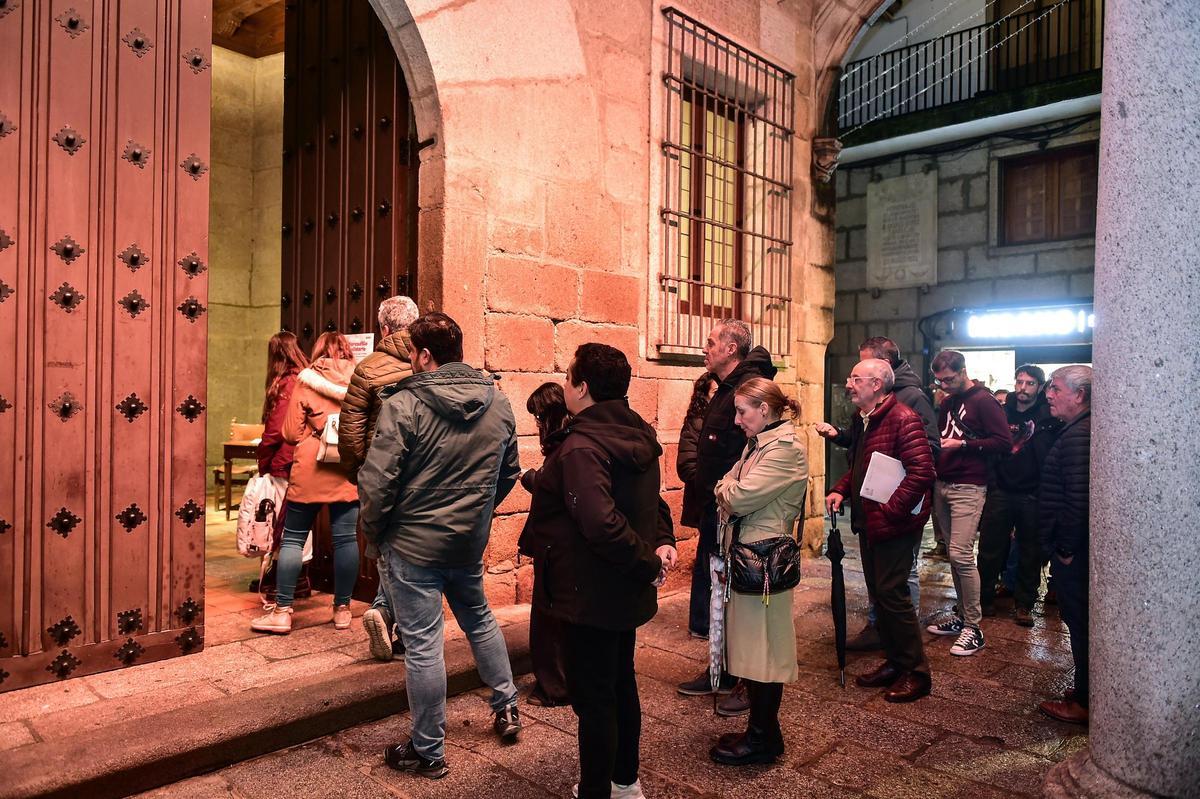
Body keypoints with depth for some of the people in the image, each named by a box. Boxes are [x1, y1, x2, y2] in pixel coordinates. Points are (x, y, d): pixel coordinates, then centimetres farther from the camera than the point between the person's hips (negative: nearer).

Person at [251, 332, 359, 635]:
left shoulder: (305, 382, -3)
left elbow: (291, 433, -3)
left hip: (310, 471, -2)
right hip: (349, 471, 2)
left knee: (293, 538, 7)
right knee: (345, 538, 6)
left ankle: (282, 611, 10)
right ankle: (342, 609, 14)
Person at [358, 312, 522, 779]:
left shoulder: (404, 404, -18)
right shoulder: (498, 403, 0)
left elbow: (378, 480, -18)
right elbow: (510, 472, 9)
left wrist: (373, 532, -2)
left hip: (413, 543, -5)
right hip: (471, 542, 6)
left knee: (423, 644, 5)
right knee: (478, 619, 26)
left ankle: (428, 752, 20)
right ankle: (506, 709, 39)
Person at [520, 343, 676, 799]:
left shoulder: (581, 447, -24)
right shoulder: (636, 434, 5)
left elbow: (601, 523, -34)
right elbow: (651, 501, 12)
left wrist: (647, 562, -22)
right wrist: (661, 543, -2)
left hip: (590, 594, -10)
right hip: (626, 591, 10)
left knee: (592, 697, 4)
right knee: (621, 683, 22)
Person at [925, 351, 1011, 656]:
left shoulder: (983, 401, -7)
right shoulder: (947, 402, 17)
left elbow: (1004, 441, -14)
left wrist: (963, 444, -17)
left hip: (968, 488, -8)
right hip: (943, 485, 8)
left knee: (961, 554, -12)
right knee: (954, 553, 11)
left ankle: (973, 627, -2)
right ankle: (962, 615, 20)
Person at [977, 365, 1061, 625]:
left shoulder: (1048, 416, -2)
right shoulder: (1002, 412, 6)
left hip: (1032, 494, -2)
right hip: (1001, 491, 2)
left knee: (1030, 554, 9)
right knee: (989, 548, 5)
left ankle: (1024, 604, 21)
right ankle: (984, 598, 19)